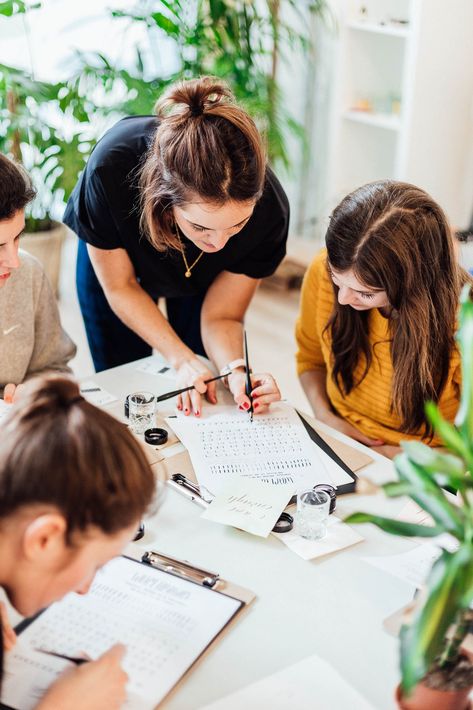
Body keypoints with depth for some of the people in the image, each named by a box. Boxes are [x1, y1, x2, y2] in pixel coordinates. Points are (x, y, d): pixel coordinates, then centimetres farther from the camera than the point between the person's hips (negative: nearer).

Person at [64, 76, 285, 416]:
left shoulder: (268, 209, -40)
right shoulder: (111, 168, -44)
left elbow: (221, 317, -25)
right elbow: (120, 286, -26)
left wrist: (237, 370, -45)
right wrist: (182, 359, -34)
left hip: (200, 279, 1)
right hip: (112, 257, 0)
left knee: (200, 397, 10)